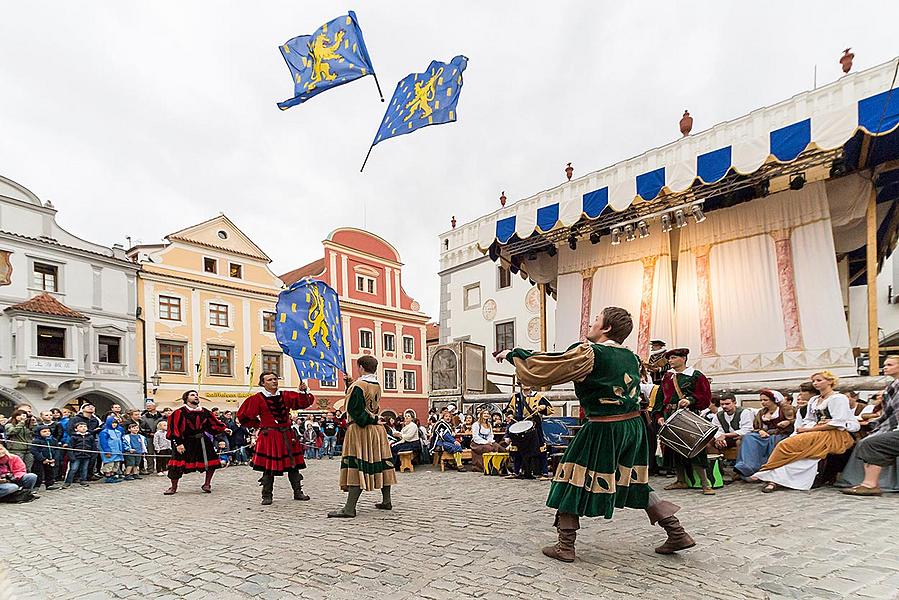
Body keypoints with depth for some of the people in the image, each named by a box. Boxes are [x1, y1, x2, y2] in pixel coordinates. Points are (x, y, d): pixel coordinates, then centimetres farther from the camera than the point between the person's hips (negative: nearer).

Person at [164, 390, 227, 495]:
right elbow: (174, 428, -12)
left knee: (212, 462, -1)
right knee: (177, 465, -6)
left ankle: (207, 484, 17)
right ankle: (173, 487, 17)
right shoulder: (180, 412, -9)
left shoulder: (204, 411, 5)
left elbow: (214, 424, 14)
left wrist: (224, 429, 3)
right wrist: (178, 443, -17)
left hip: (202, 441, 4)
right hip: (185, 442, -3)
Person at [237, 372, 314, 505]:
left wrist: (304, 391, -15)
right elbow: (243, 416, 5)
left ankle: (298, 492, 17)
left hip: (287, 436, 4)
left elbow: (304, 402, 3)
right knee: (268, 467, -1)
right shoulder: (257, 399, -2)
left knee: (293, 464, 7)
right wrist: (258, 425, 5)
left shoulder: (286, 396, 7)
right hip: (268, 437, -3)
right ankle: (267, 495, 12)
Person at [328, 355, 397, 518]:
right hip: (377, 429, 9)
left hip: (360, 429, -8)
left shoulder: (358, 385, -14)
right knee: (380, 462, 13)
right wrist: (350, 384, 12)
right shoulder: (377, 386, 10)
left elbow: (354, 409, -21)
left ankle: (350, 508, -14)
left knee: (355, 466, -11)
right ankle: (386, 501, 23)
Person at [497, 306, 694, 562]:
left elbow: (540, 370, -15)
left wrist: (513, 354, -1)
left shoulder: (589, 353, -13)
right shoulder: (631, 357, 8)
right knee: (636, 482, 24)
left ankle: (565, 546, 11)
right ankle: (677, 534, 28)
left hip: (603, 429, -7)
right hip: (634, 425, 7)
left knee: (571, 483, 6)